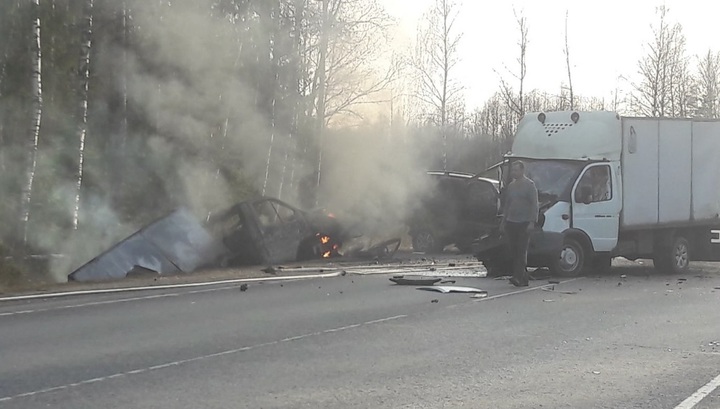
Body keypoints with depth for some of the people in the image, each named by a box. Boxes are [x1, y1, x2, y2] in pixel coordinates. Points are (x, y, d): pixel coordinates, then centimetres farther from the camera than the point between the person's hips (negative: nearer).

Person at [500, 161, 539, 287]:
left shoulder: (529, 185, -2)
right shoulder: (510, 186, 17)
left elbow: (534, 204, -6)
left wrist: (532, 222, -15)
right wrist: (503, 222, 18)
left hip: (524, 223, -6)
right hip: (511, 222, 6)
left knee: (521, 251, -10)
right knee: (512, 250, 3)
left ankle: (518, 277, -17)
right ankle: (523, 278, 10)